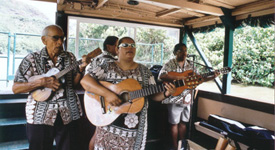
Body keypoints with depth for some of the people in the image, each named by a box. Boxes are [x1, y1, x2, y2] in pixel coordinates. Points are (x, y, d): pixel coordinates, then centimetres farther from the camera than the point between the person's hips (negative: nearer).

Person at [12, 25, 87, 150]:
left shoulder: (70, 57, 5)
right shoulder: (32, 59, -3)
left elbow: (74, 83, 9)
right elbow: (15, 88, -6)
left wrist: (81, 69, -9)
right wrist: (41, 82, -19)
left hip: (68, 114, 3)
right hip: (40, 116, -2)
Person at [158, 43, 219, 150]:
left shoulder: (190, 65, 8)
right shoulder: (170, 64, -9)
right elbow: (161, 76, -26)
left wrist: (213, 77, -1)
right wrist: (179, 77, -28)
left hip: (187, 99, 5)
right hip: (175, 99, -5)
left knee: (183, 122, 17)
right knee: (174, 123, 6)